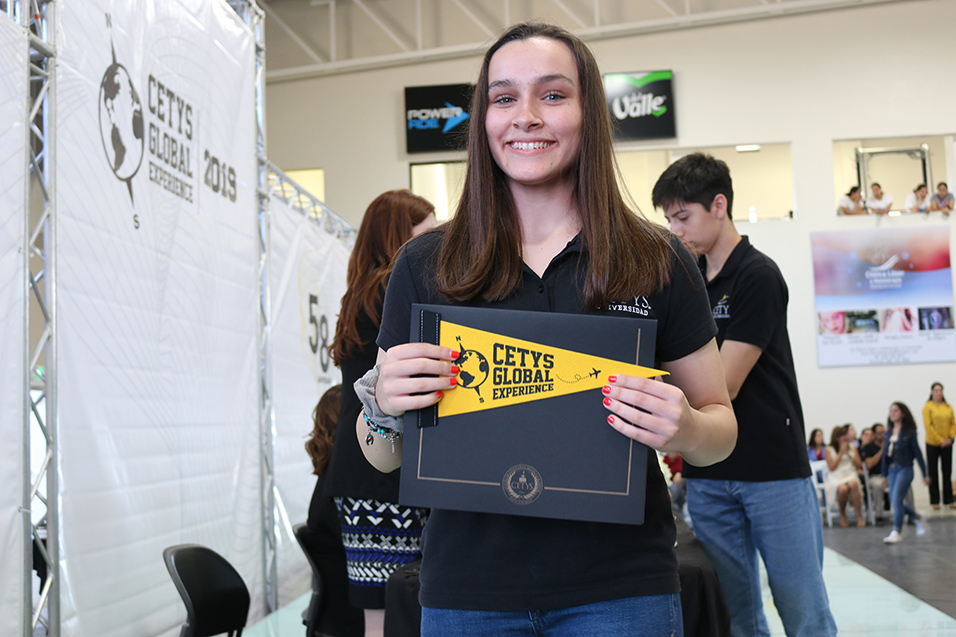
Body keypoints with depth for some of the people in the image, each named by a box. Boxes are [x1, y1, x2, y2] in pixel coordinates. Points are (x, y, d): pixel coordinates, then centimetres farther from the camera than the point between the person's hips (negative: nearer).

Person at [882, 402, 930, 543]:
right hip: (892, 469, 6)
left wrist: (925, 474, -2)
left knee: (896, 499, -14)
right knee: (894, 500, 6)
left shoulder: (909, 432, -5)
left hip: (905, 469, -6)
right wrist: (884, 475, 14)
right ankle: (916, 517, 31)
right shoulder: (889, 432, 9)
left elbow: (917, 452, -3)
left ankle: (896, 532, -8)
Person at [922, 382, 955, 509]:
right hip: (932, 444, -3)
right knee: (933, 473, 3)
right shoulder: (928, 407, -5)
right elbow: (928, 426, -11)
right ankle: (934, 500, 8)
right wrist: (940, 440, -15)